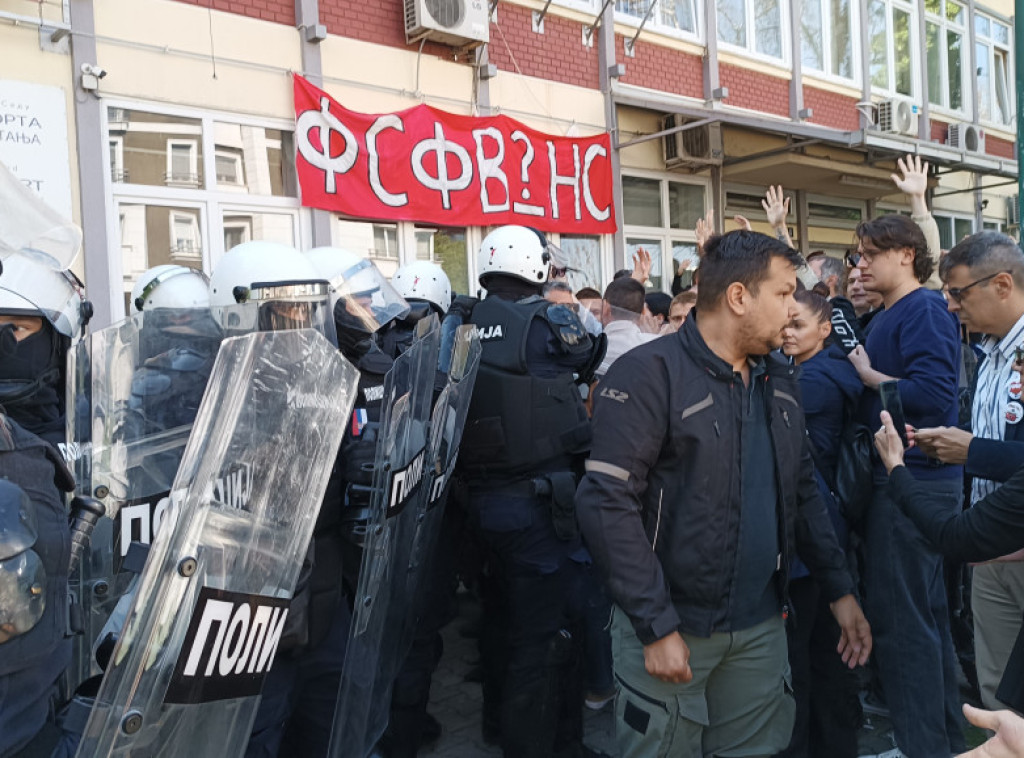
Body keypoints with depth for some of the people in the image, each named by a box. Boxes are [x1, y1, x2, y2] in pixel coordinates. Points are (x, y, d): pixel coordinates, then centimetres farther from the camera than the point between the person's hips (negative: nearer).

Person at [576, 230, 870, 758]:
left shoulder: (780, 380, 9)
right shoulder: (649, 374, -15)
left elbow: (802, 492, 16)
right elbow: (608, 504, -20)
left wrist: (840, 590, 10)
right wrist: (657, 627, -20)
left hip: (762, 625, 7)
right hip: (671, 627, -6)